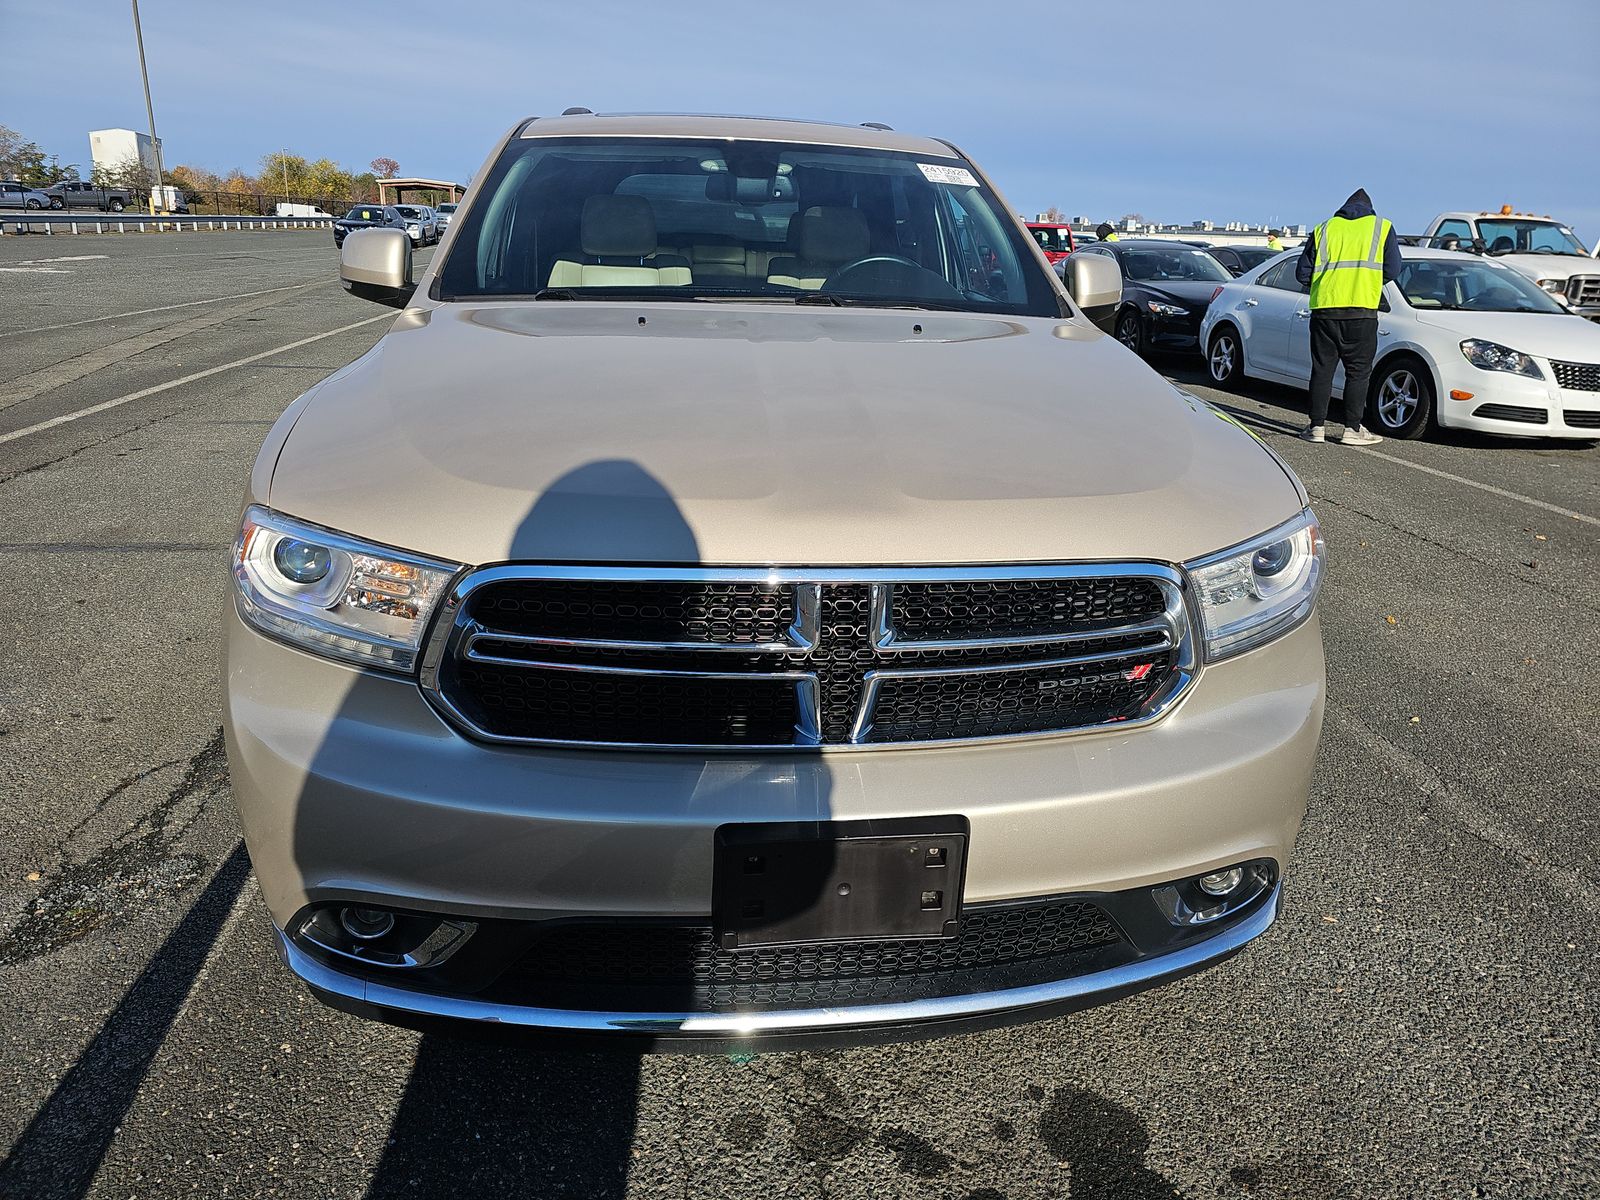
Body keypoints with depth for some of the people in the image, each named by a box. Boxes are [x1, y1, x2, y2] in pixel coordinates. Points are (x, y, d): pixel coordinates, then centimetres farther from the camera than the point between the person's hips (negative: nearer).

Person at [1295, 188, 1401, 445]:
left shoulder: (1323, 229, 13)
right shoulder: (1383, 227, 10)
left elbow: (1303, 273, 10)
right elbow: (1392, 271, 5)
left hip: (1324, 308, 2)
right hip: (1361, 310, -2)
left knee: (1322, 369, 8)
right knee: (1358, 371, 4)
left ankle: (1316, 427, 7)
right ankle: (1352, 429, 2)